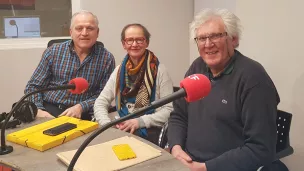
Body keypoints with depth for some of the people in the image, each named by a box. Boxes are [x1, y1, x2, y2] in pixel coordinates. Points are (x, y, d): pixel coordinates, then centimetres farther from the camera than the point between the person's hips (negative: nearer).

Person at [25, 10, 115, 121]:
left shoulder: (107, 59, 1)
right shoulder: (53, 52, 4)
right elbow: (33, 86, 7)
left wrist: (81, 107, -16)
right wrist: (38, 110, -11)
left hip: (82, 115, 0)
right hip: (48, 110, 1)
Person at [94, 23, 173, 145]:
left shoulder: (159, 71, -4)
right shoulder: (119, 71, 9)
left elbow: (169, 110, -9)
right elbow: (100, 103, 8)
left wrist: (140, 121, -21)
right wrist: (107, 124, -12)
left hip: (151, 132, -4)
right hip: (123, 129, 4)